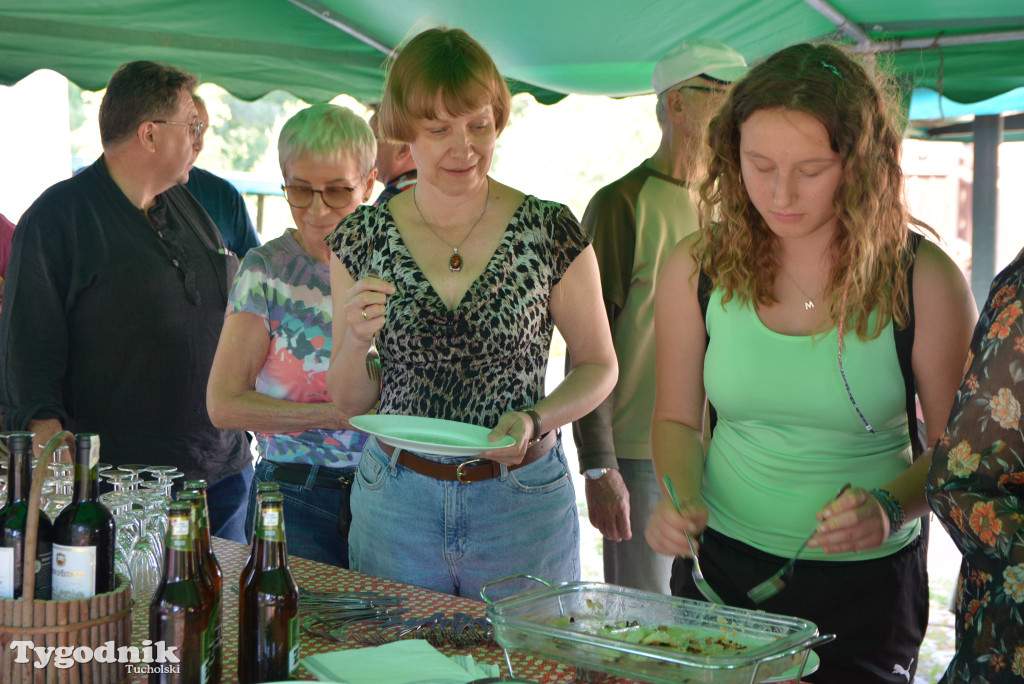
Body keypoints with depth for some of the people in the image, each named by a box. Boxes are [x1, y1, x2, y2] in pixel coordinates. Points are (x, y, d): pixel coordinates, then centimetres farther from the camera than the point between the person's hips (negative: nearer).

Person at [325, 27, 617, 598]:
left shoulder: (551, 232, -7)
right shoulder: (362, 239, -1)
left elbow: (599, 366, 3)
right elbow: (351, 401, 5)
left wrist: (535, 419, -15)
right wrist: (356, 340, -16)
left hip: (524, 503, -1)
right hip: (394, 503, 1)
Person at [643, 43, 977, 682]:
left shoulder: (923, 281, -13)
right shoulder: (697, 269, -6)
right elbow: (677, 419, 5)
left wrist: (889, 508, -23)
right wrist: (681, 497, -14)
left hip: (866, 582, -2)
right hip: (721, 566, 2)